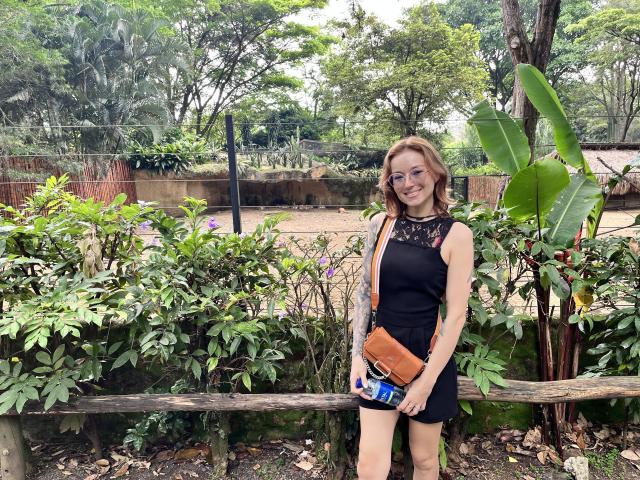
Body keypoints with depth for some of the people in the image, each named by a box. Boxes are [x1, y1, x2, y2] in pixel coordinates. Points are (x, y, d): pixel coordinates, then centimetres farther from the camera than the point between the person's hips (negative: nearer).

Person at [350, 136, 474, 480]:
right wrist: (357, 355, -2)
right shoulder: (381, 223, -1)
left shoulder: (455, 234, -9)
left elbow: (456, 314, -10)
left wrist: (427, 379, -12)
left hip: (430, 356, -1)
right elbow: (364, 291, 3)